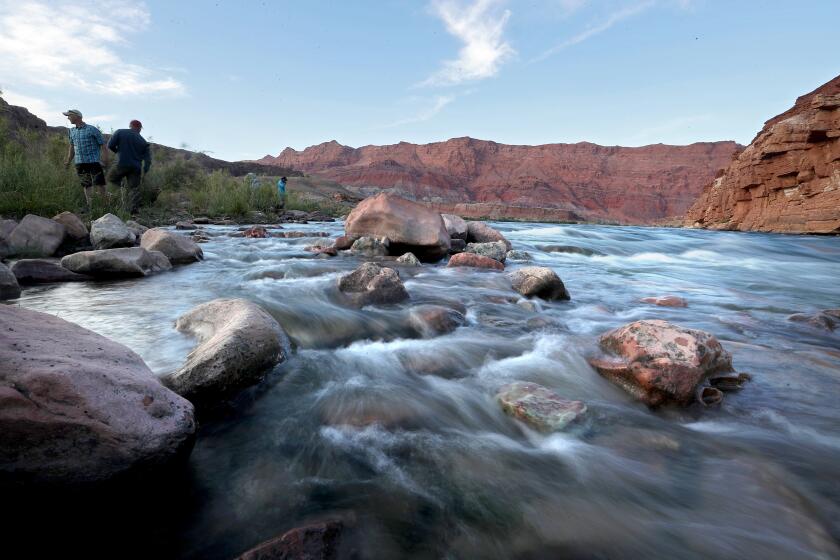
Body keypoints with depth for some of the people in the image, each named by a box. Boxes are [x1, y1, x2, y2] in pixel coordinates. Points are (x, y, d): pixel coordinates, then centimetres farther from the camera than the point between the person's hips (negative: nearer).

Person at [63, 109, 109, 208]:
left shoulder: (92, 130, -5)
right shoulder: (71, 131, 13)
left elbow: (102, 145, -6)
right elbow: (72, 147, 24)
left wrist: (105, 160, -15)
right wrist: (68, 161, 24)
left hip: (94, 161, -5)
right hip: (80, 163, 5)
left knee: (100, 185, -9)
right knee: (86, 186, 8)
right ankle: (89, 206, 12)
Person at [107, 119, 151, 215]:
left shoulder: (120, 132, 2)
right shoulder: (143, 141, 9)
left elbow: (110, 145, -3)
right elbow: (148, 158, 4)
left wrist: (118, 151, 17)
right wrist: (144, 172, 10)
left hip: (122, 164, -2)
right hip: (136, 168, 2)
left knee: (111, 178, 22)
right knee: (134, 188, 2)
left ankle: (122, 188, -4)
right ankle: (134, 209, -6)